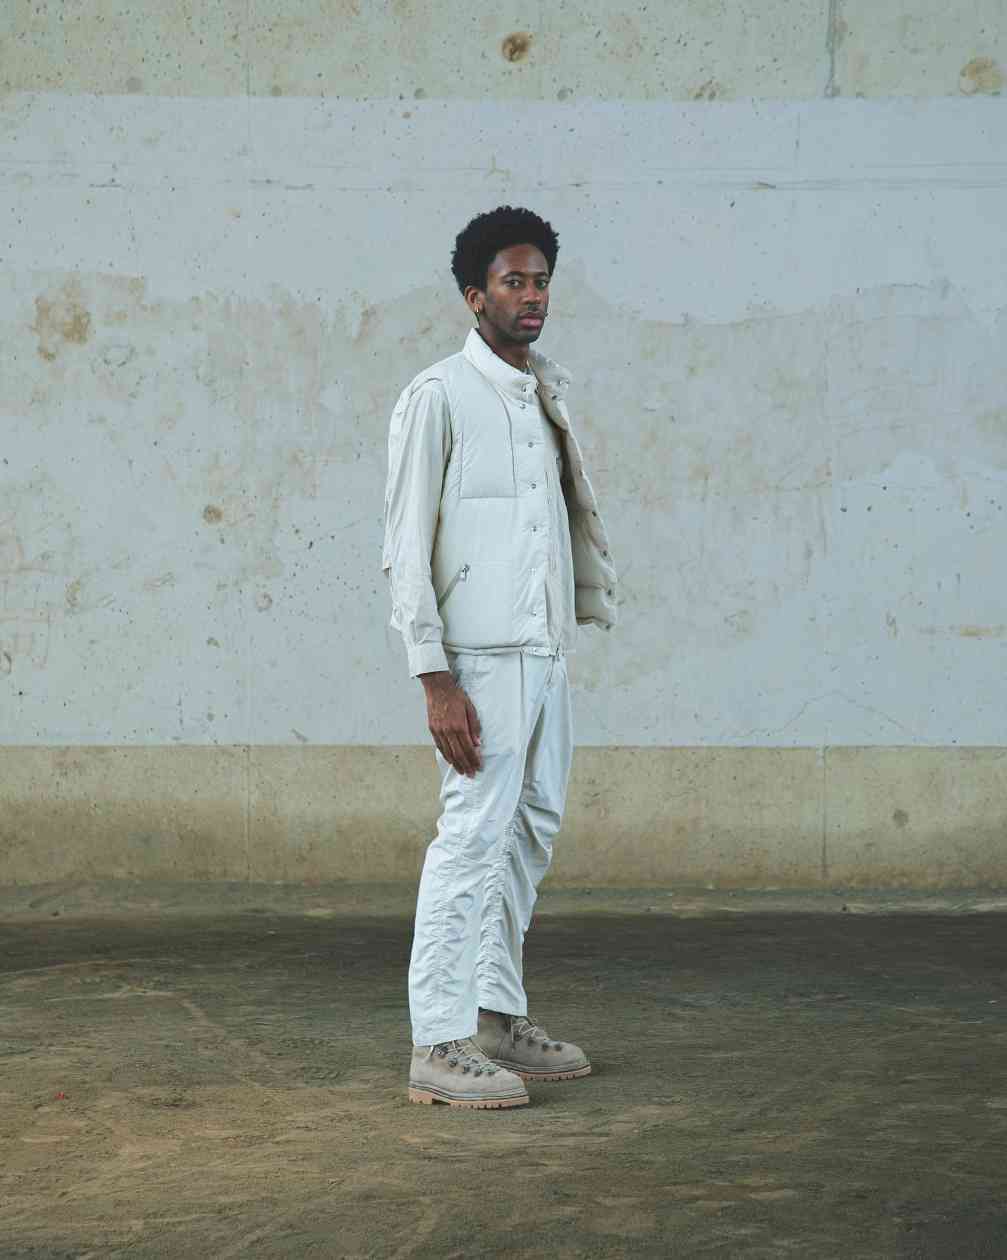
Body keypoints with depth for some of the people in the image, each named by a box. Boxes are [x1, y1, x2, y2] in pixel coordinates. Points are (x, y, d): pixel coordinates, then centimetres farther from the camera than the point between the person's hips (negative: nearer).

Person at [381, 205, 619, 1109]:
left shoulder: (545, 397, 16)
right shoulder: (437, 398, -7)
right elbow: (406, 550, -11)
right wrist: (436, 679, -17)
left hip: (546, 654, 8)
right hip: (481, 658, -8)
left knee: (531, 834, 10)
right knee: (473, 837, -10)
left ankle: (498, 1018, 19)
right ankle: (439, 1043, -7)